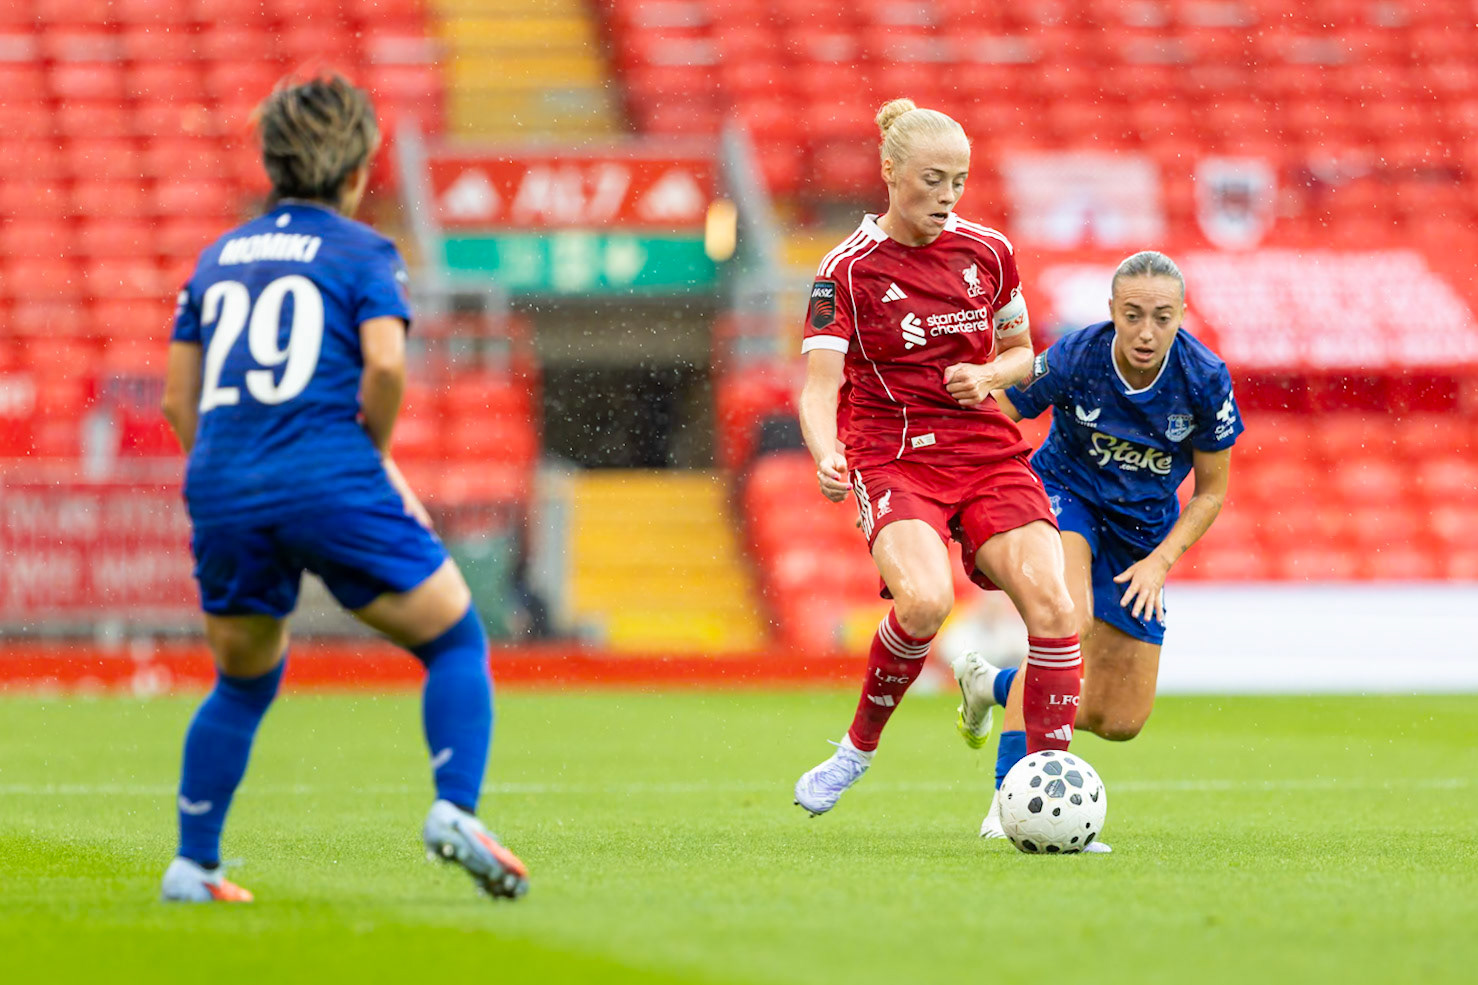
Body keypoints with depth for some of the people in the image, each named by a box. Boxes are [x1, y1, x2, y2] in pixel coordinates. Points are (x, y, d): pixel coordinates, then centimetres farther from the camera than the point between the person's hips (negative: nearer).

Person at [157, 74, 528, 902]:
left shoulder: (219, 257, 20)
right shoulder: (363, 253, 5)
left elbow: (179, 400, 18)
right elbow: (384, 363, -12)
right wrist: (376, 454, 4)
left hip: (222, 492, 5)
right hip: (330, 483, -5)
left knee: (244, 684, 23)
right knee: (457, 641, 8)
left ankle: (193, 865, 18)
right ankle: (456, 811, -11)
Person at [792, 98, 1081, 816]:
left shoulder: (987, 252, 6)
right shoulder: (847, 270, -6)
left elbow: (1021, 354, 20)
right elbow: (819, 386, -13)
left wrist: (989, 377, -4)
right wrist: (827, 459, -33)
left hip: (989, 453, 4)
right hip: (893, 457, -4)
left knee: (1050, 603, -18)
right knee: (925, 601, -31)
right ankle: (859, 745, -5)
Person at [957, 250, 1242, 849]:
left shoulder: (1205, 380, -20)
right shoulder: (1074, 358, -24)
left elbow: (1211, 491, -6)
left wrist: (1160, 560, -17)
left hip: (1144, 526, 3)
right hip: (1064, 493, -3)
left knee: (1120, 722, 2)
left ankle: (992, 684, 30)